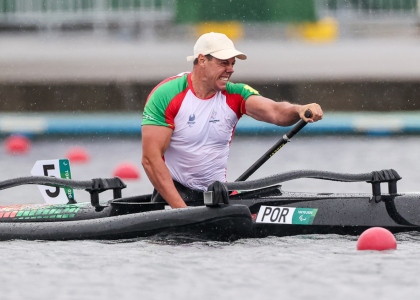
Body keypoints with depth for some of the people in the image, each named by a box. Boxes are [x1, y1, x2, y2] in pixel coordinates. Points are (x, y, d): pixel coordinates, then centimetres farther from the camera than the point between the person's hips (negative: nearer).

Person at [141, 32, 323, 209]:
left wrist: (298, 110, -42)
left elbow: (274, 111, -18)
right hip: (174, 191, -5)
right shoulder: (167, 95, -10)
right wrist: (180, 208, -23)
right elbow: (150, 159, -15)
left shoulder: (234, 95, 1)